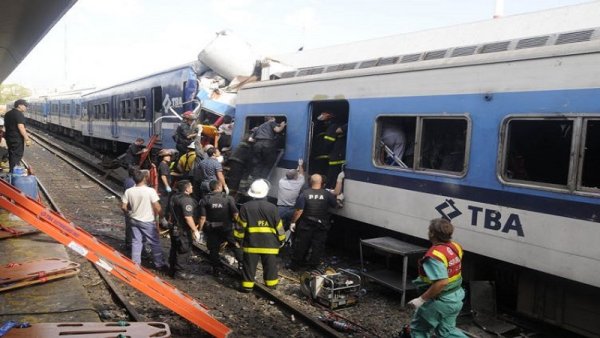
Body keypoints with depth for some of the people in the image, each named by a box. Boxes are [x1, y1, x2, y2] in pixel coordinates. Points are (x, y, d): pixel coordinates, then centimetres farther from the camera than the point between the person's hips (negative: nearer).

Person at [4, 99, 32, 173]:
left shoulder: (8, 114, 14)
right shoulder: (19, 114, -16)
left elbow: (6, 126, 23)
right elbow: (21, 127, -24)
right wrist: (27, 139, -24)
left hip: (9, 138, 9)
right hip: (17, 139, -9)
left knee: (11, 155, 17)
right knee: (17, 156, -4)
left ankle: (11, 171, 25)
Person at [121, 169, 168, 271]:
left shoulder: (128, 191, -7)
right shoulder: (150, 191, -19)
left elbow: (123, 207, -3)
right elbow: (157, 207, -18)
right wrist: (157, 215, 2)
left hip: (134, 220, 4)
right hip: (147, 221, -4)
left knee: (136, 242, 16)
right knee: (155, 243, 8)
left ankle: (135, 264, 22)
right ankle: (159, 264, 15)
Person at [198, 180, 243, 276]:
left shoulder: (204, 200, -7)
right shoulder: (228, 198, -9)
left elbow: (202, 217, -9)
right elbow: (235, 214, -13)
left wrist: (199, 229, -1)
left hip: (212, 229, 1)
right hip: (227, 228, -1)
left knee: (213, 249, 14)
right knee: (236, 245, 16)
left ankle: (216, 269, 20)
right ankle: (241, 263, 14)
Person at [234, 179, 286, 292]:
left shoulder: (246, 207, -8)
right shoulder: (272, 207, -7)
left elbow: (240, 226, -4)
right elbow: (279, 226, 0)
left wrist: (238, 238, 10)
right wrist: (281, 239, 14)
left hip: (251, 243, 0)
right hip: (269, 244, 1)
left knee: (249, 266, 11)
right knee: (270, 266, 14)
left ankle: (247, 285, 16)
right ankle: (271, 284, 22)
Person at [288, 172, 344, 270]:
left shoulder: (305, 193, -12)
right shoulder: (326, 194, -8)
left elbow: (299, 210, -14)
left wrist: (293, 222, -5)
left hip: (305, 226, 0)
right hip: (321, 227, 0)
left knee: (301, 245, 11)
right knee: (318, 247, 12)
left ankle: (295, 265, 19)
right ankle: (313, 265, 16)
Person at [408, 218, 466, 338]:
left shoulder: (434, 255, -28)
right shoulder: (455, 247, -1)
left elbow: (442, 282, -36)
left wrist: (421, 299, -29)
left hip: (439, 302, -8)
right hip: (455, 298, 8)